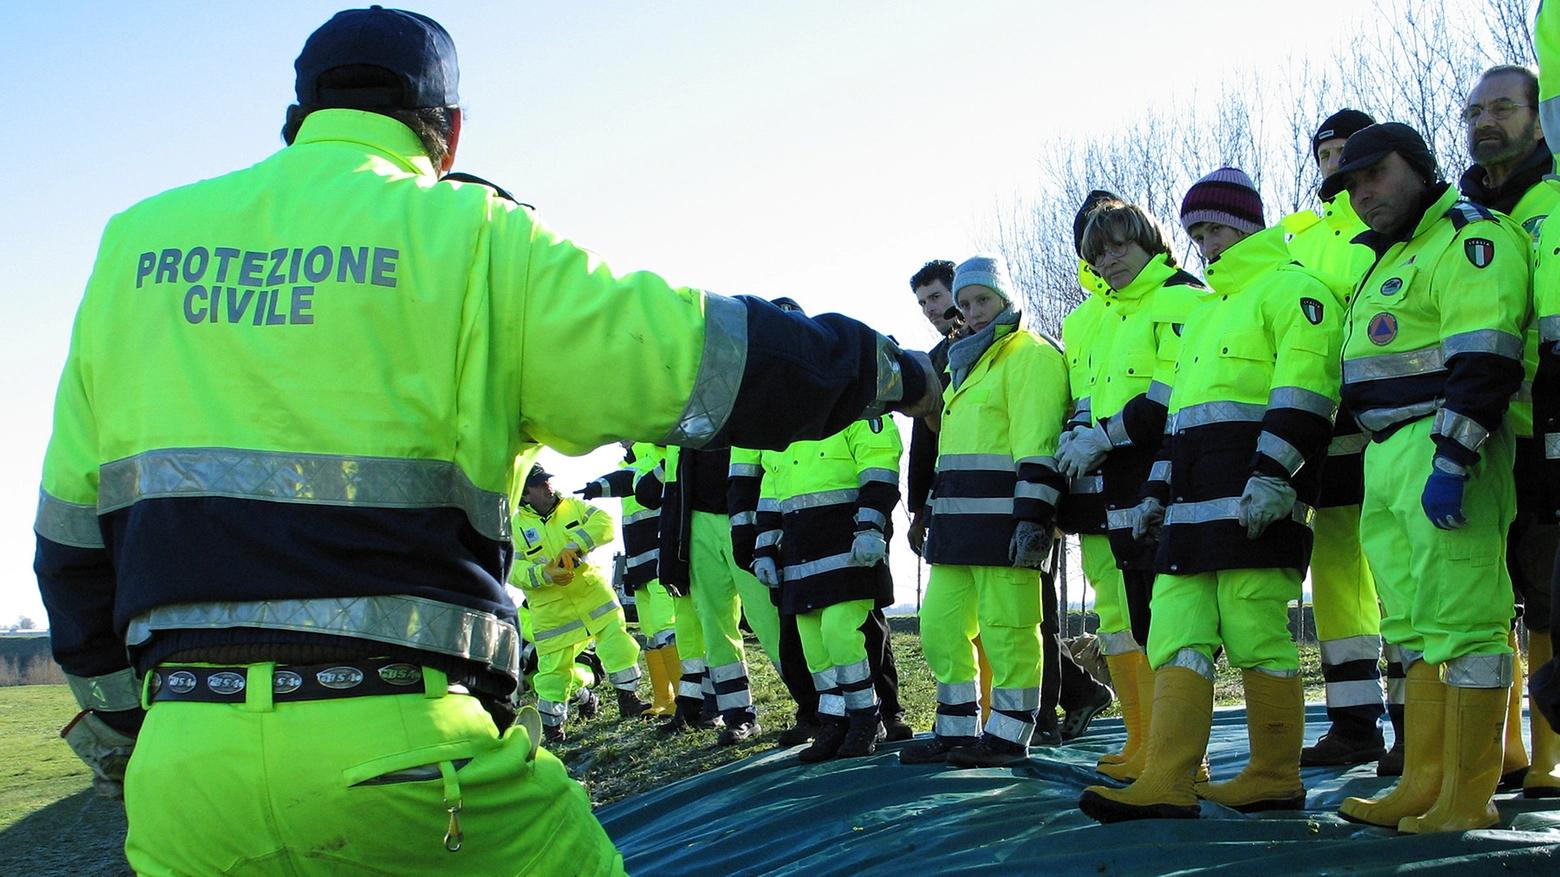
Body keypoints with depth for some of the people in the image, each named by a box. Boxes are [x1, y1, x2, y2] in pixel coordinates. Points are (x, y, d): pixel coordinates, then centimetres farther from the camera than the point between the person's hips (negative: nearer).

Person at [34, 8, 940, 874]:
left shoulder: (136, 242, 13)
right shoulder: (469, 238, 1)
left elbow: (74, 527, 16)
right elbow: (700, 353, 1)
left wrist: (117, 726, 27)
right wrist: (890, 369, 17)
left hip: (186, 755, 4)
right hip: (404, 747, -3)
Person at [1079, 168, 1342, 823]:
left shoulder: (1290, 287, 1)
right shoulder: (1206, 312, 30)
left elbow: (1303, 389, -12)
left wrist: (1272, 474, -21)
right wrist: (1158, 491, 24)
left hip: (1254, 498, -9)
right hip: (1195, 501, 9)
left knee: (1255, 632, -7)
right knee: (1175, 631, -2)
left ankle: (1276, 779, 3)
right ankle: (1166, 784, -7)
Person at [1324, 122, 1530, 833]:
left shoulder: (1470, 238, -6)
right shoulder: (1391, 258, 25)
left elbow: (1483, 361, -18)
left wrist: (1450, 462, -24)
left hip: (1445, 451, -10)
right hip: (1387, 457, 10)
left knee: (1460, 622, -9)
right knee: (1414, 626, 10)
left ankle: (1468, 799, -6)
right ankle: (1423, 787, 15)